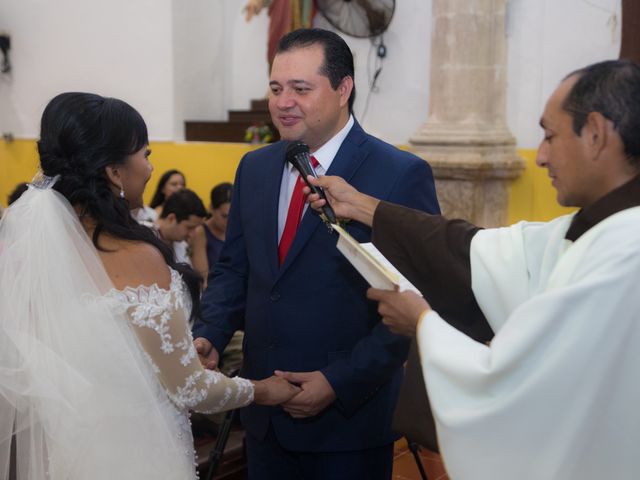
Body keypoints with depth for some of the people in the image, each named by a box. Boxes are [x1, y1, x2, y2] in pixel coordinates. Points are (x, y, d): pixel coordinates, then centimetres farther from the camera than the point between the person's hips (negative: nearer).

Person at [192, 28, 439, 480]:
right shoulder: (254, 168, 6)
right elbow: (233, 269, 12)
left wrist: (340, 382, -18)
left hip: (349, 418, -5)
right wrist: (210, 335, -5)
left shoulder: (402, 175, -12)